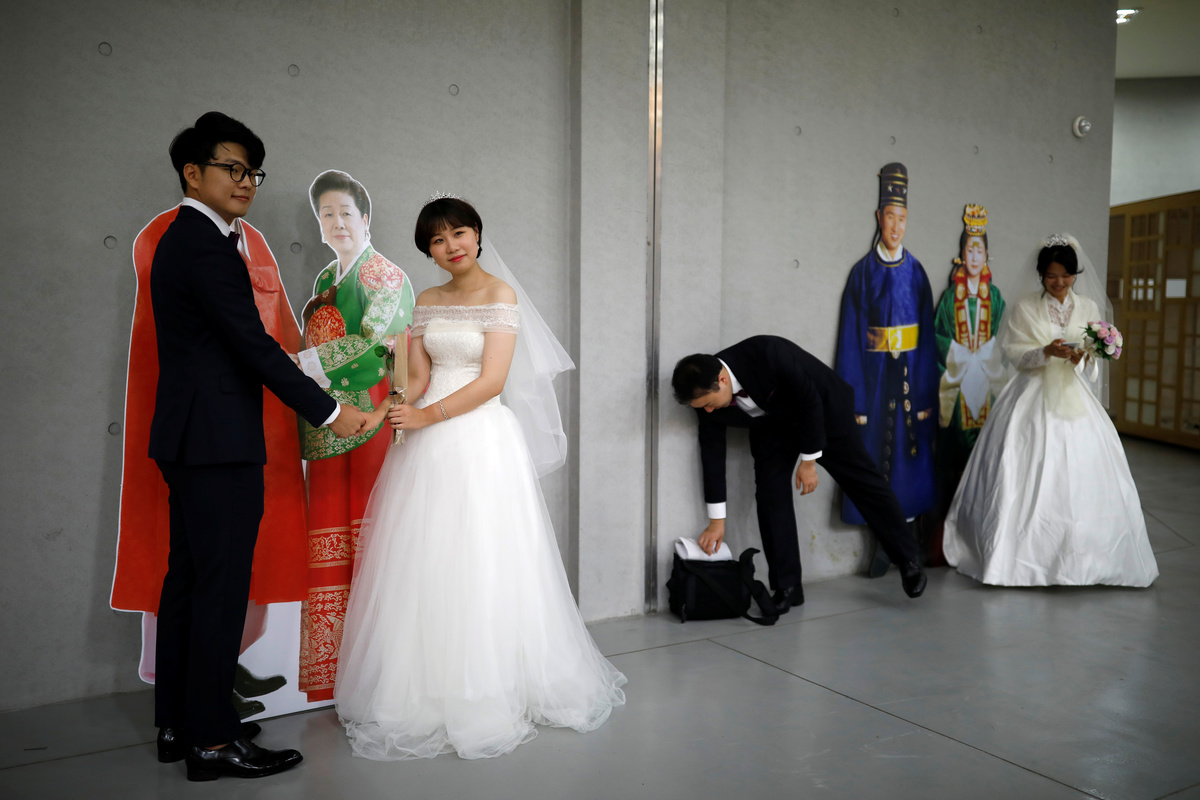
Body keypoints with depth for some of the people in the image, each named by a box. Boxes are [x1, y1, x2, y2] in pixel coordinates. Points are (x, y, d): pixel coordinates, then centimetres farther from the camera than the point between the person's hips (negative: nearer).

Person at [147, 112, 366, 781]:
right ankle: (213, 740, 5)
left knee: (189, 578, 15)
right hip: (219, 443, -11)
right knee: (222, 587, -5)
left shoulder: (182, 240, 18)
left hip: (190, 439, 11)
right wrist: (330, 412, -13)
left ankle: (178, 719, 27)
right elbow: (254, 345, -19)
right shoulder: (206, 245, -15)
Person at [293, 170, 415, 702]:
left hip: (371, 421, -7)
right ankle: (334, 666, 15)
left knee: (368, 534, -5)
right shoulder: (326, 279, 20)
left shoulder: (385, 275, -2)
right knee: (330, 536, 5)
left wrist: (295, 364, -14)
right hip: (327, 427, 7)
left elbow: (373, 345, -14)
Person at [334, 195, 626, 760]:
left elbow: (492, 380, -12)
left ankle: (490, 690, 16)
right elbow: (418, 377, 8)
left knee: (480, 564, 0)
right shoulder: (427, 302, 12)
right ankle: (427, 690, 21)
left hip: (483, 440, -5)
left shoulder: (501, 295, -4)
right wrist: (392, 412, -11)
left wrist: (428, 416, -16)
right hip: (427, 446, 5)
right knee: (422, 562, 7)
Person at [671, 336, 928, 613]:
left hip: (823, 407, -4)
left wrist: (809, 461, -21)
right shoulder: (707, 394, -22)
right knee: (770, 494, -9)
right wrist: (716, 520, -10)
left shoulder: (767, 353, -40)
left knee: (863, 480, 5)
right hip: (772, 424, 4)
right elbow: (712, 452, -13)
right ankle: (787, 586, 0)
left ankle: (907, 559, 21)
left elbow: (810, 402, -28)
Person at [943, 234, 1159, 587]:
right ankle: (1023, 553, 3)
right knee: (1027, 475, -6)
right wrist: (1047, 352, -19)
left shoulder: (1088, 307, 10)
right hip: (1034, 398, -2)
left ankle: (1080, 558, 8)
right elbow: (1014, 352, -3)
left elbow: (1096, 359, 8)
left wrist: (1082, 358, -15)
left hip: (1073, 398, 2)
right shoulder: (1024, 308, 3)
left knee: (1078, 475, -3)